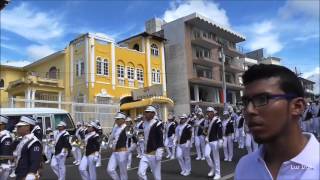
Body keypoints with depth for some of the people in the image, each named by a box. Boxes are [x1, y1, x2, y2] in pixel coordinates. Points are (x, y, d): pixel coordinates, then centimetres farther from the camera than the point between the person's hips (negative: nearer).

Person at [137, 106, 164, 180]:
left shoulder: (157, 124, -13)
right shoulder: (144, 124, 7)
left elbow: (161, 140, -15)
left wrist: (159, 153, -19)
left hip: (154, 154, -6)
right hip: (145, 154, 6)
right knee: (140, 173, -1)